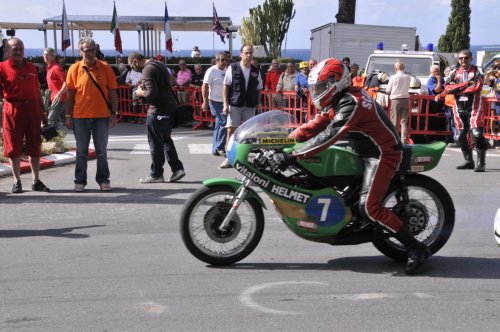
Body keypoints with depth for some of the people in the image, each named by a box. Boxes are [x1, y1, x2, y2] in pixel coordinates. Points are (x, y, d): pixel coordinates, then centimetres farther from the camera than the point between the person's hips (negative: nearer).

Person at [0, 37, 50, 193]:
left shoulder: (32, 67, 12)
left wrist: (42, 112, 15)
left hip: (33, 109, 4)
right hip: (13, 110, -4)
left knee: (35, 147, 8)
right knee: (14, 147, 3)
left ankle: (36, 181, 16)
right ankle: (17, 182, 13)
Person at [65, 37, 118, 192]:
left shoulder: (105, 67, 0)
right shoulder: (74, 69, 0)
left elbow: (112, 92, 3)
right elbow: (70, 94, 3)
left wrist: (113, 113, -1)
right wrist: (68, 116, 0)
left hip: (101, 115, 0)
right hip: (80, 116, 0)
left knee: (101, 151, 8)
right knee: (81, 151, 8)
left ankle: (103, 180, 19)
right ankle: (80, 181, 17)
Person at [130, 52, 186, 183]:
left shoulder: (148, 70, -16)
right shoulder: (159, 64, 13)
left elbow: (152, 93, -25)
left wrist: (141, 92, -6)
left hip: (158, 111, -9)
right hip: (170, 108, 9)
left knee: (155, 143, 2)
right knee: (166, 139, 18)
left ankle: (156, 174, 10)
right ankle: (177, 168, 13)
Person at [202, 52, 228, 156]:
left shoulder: (226, 71, 11)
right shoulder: (212, 71, -9)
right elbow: (205, 86, -12)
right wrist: (205, 102, -18)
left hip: (225, 102, 7)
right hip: (215, 102, -7)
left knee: (219, 125, 11)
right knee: (223, 123, -14)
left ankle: (216, 149, 18)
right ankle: (219, 148, -6)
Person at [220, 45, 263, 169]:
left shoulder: (256, 71, 9)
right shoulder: (233, 68, 0)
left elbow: (258, 89, 16)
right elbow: (226, 86, 0)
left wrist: (258, 103, 4)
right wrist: (225, 104, -7)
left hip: (250, 106, 3)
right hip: (234, 105, -3)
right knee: (231, 131, -6)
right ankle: (229, 158, 1)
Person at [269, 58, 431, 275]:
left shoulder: (351, 103, -23)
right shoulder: (339, 101, 9)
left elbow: (329, 136, -32)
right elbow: (316, 126, 8)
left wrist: (292, 156, -34)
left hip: (382, 154, -11)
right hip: (365, 153, 11)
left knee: (369, 207, -21)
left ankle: (416, 248, -14)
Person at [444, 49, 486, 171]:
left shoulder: (477, 71, 0)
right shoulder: (454, 72, 11)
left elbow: (477, 87, -16)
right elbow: (447, 88, -5)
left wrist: (457, 90, -10)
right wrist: (466, 84, -13)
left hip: (474, 108, -5)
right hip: (459, 108, 5)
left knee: (477, 134, -13)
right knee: (461, 136, 9)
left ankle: (481, 163, -8)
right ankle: (469, 161, 23)